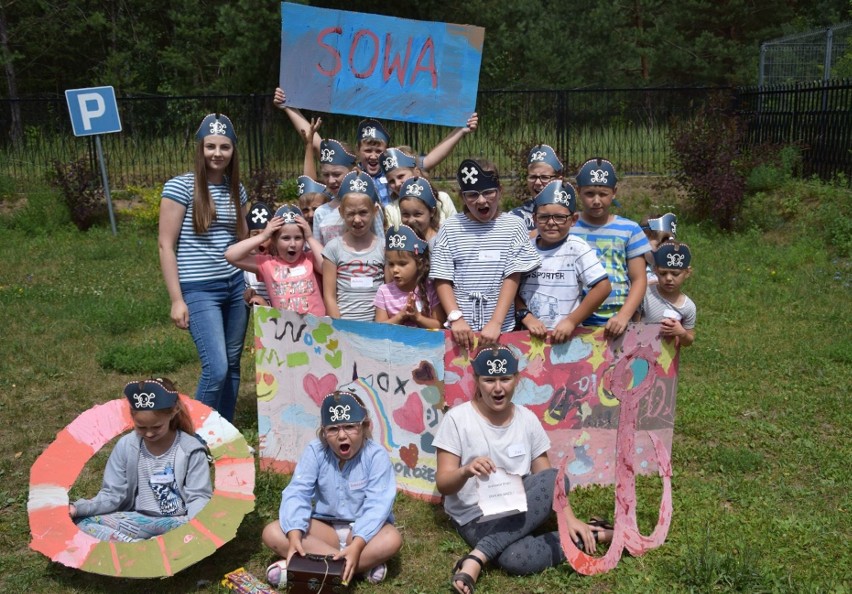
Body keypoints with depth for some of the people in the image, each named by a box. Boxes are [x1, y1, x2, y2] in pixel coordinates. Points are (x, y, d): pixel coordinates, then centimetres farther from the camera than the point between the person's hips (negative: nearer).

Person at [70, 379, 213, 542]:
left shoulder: (191, 450, -9)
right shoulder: (126, 446, -2)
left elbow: (199, 497, -10)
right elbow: (112, 494, 1)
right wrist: (79, 508, -17)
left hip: (179, 523, -3)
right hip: (137, 520, 3)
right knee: (83, 523, -21)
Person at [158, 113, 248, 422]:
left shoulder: (237, 189, 8)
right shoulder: (180, 187, -8)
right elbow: (166, 246, -8)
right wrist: (177, 300, -10)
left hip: (236, 286, 6)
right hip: (199, 291, -5)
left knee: (233, 364, 10)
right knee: (216, 368, -11)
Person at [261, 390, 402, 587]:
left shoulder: (377, 456, -17)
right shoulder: (314, 452, -11)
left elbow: (377, 505, -26)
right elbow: (297, 494, -19)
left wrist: (356, 545, -40)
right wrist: (294, 537, -36)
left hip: (362, 529, -2)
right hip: (324, 526, 3)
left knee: (392, 540, -35)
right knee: (272, 532, -21)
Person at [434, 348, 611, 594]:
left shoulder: (527, 418, 2)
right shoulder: (457, 418, -10)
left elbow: (548, 478, 6)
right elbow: (443, 485, -11)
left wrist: (570, 518, -9)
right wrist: (466, 471, -34)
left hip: (520, 509, 6)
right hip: (476, 517, -5)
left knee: (556, 478, -30)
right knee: (516, 559, -38)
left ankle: (477, 557, -28)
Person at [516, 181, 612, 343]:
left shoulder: (577, 248, -7)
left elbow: (603, 287, -12)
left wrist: (572, 321, -14)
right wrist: (527, 317, -11)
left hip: (568, 336, -3)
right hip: (531, 335, 3)